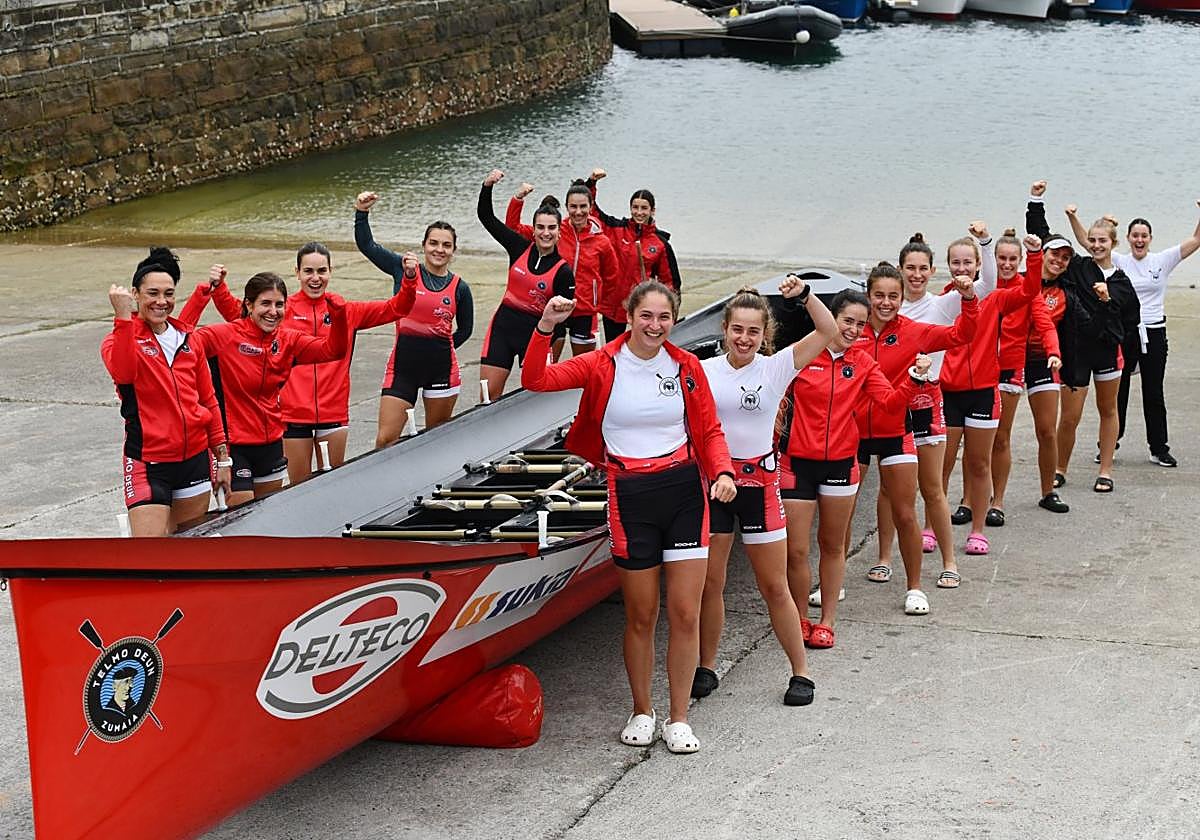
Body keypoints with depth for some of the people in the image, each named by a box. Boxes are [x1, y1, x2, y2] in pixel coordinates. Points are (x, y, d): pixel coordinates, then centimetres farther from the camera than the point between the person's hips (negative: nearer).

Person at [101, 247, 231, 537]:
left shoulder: (187, 339, 10)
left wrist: (222, 457, 13)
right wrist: (123, 316, -32)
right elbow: (122, 372, -30)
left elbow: (208, 399, 15)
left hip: (194, 458, 5)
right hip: (148, 461, -5)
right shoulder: (121, 339, -5)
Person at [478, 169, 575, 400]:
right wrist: (487, 186, -11)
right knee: (489, 396, 0)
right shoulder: (520, 248, 1)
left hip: (535, 332, -3)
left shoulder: (563, 272, -7)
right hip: (502, 327, 3)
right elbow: (485, 216, 4)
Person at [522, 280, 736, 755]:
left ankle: (679, 718, 15)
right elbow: (535, 380, -11)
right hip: (630, 496, -1)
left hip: (684, 489, 1)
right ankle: (641, 711, 27)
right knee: (641, 616, 7)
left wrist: (722, 472, -9)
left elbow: (710, 431, 8)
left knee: (685, 613, 0)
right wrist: (545, 328, -24)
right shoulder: (603, 365, -3)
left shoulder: (686, 367, 3)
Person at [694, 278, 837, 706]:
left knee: (775, 586, 3)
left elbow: (827, 331, -10)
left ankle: (800, 671, 15)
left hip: (759, 481, -1)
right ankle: (706, 667, 23)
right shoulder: (703, 371, 0)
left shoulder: (776, 368, -3)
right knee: (708, 583, 7)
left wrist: (804, 294, -22)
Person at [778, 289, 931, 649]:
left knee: (832, 545, 13)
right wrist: (778, 432, -15)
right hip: (798, 461, -3)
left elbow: (890, 401, -4)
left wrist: (915, 377, -18)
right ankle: (800, 620, 15)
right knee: (796, 550, -1)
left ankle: (827, 621, 25)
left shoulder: (862, 362, 4)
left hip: (840, 463, 3)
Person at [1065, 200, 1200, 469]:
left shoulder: (1163, 260, 2)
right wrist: (1073, 217, -13)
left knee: (1154, 393, 6)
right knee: (1117, 391, 7)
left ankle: (1159, 448, 14)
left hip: (1154, 334, 0)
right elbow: (1086, 241, -1)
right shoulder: (1118, 261, 2)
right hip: (1123, 333, 0)